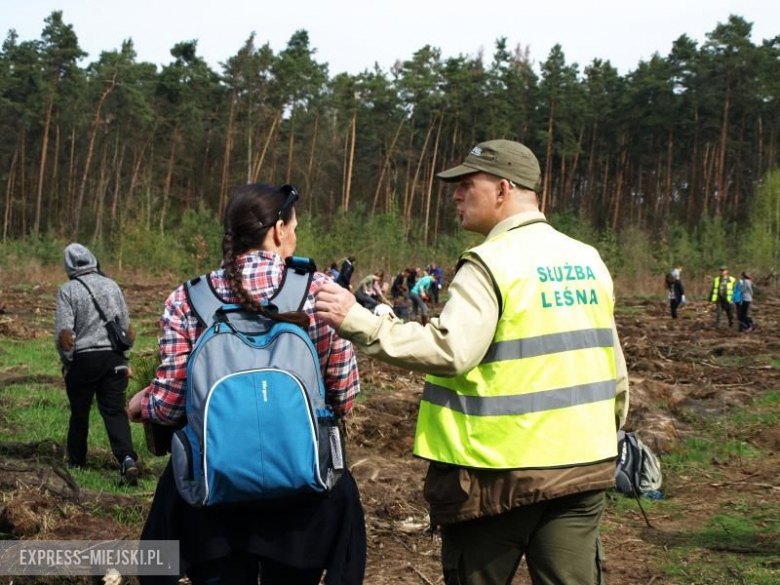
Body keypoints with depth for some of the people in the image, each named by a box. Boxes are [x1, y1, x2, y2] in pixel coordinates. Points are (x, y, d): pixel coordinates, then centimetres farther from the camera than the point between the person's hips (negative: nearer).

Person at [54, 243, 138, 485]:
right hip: (114, 357, 2)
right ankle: (127, 458, -19)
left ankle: (76, 461, 28)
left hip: (84, 358, -2)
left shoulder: (68, 290, -6)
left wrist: (67, 361, 1)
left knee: (79, 412, 14)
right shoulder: (111, 285, 6)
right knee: (115, 410, 0)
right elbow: (127, 327, 9)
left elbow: (64, 333, -12)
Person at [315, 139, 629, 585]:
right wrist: (607, 438, 27)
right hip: (583, 465, 6)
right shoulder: (588, 261, 9)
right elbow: (612, 366, 15)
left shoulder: (493, 262, -13)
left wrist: (358, 322, -26)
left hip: (503, 470, -6)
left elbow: (449, 351, -26)